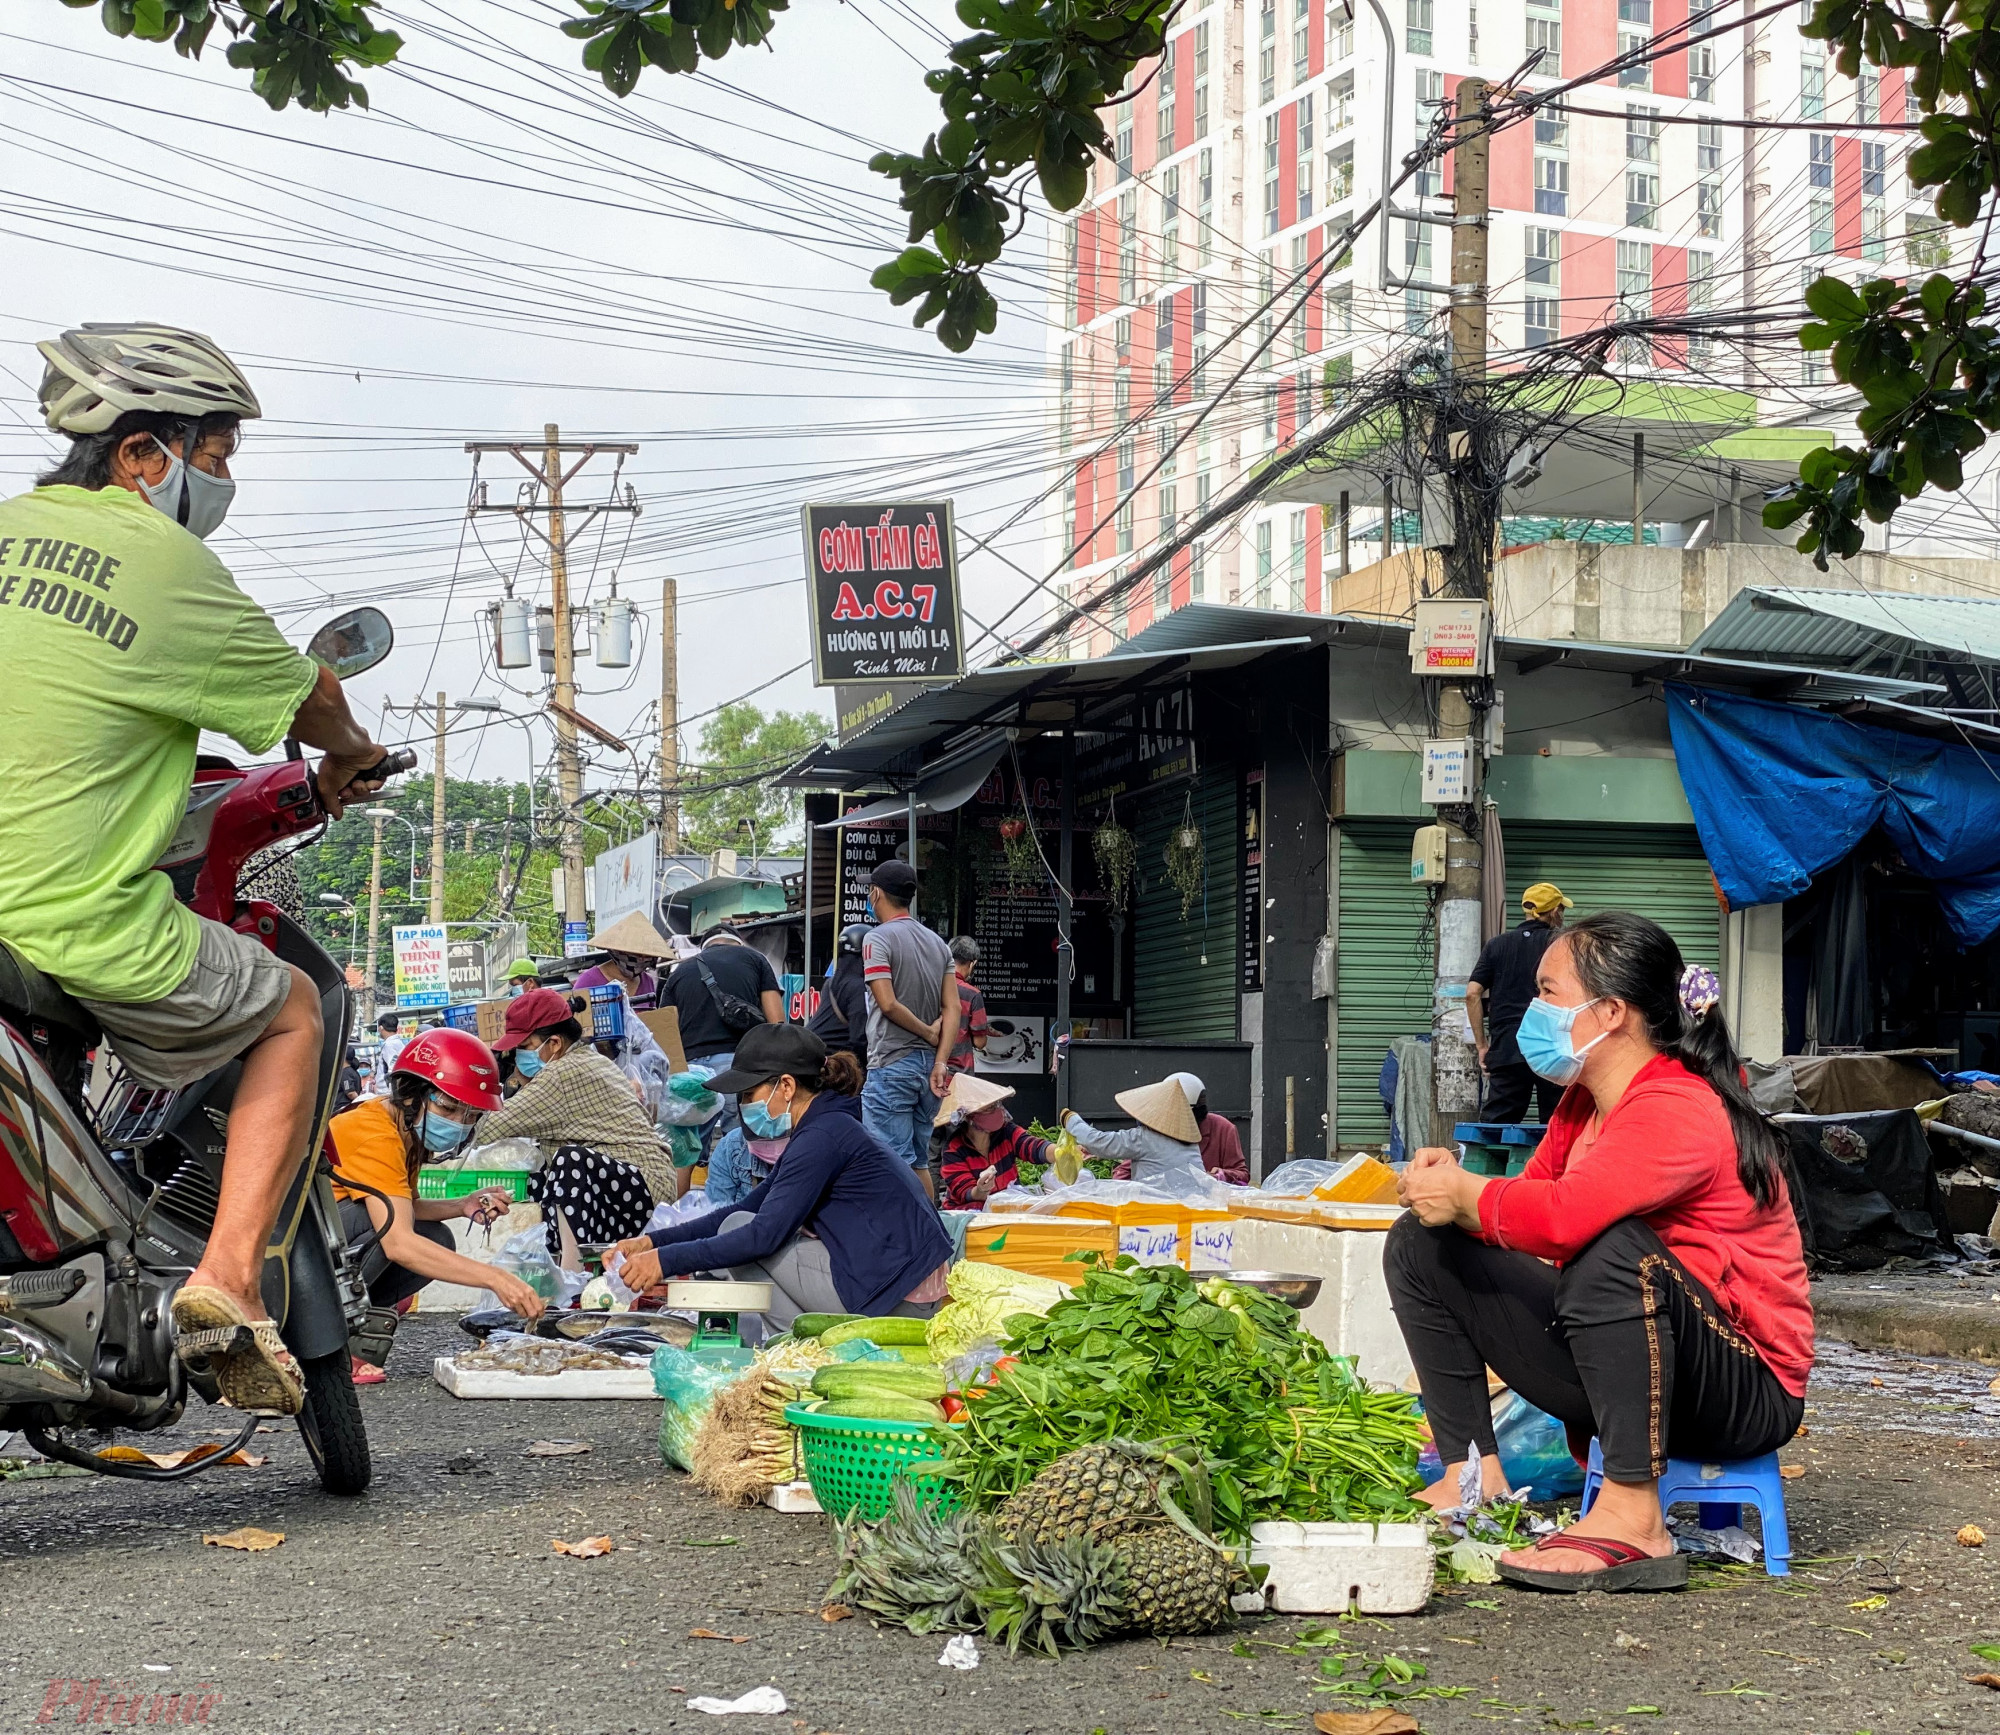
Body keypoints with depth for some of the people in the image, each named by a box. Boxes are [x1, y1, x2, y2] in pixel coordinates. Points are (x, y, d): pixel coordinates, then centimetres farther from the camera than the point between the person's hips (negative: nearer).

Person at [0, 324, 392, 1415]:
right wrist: (348, 763, 28)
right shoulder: (169, 564, -8)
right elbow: (307, 700, 5)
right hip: (88, 933, -6)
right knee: (291, 1009, 18)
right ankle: (228, 1276, 5)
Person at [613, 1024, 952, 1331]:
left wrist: (667, 1260, -15)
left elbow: (765, 1234, -19)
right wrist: (652, 1241, 10)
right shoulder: (831, 1126, 17)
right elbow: (746, 1209, 18)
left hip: (896, 1302, -10)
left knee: (739, 1232, -4)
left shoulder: (823, 1135, -13)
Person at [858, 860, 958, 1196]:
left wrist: (927, 1032, -4)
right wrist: (940, 1063, -2)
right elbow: (953, 1009, 5)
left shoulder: (878, 938, -9)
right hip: (928, 1063, 7)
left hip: (891, 1065, -7)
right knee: (919, 1162, 14)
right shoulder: (937, 943, 13)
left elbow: (887, 1004, -17)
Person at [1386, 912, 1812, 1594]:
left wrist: (1463, 1196, -19)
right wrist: (1450, 1186, -12)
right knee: (1422, 1245, 8)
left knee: (1613, 1247, -40)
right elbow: (1528, 1211, 9)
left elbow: (1564, 1217, -38)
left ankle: (1632, 1519, -34)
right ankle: (1474, 1476, 2)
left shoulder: (1678, 1111, -23)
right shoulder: (1584, 1101, 7)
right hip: (1609, 1374, 9)